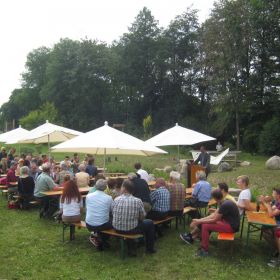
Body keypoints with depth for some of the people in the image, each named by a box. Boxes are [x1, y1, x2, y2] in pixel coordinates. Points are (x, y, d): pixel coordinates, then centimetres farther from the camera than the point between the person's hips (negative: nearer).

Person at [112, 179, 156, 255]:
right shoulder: (138, 201, -15)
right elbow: (142, 218, -5)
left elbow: (113, 214, 2)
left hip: (117, 229, 3)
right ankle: (149, 248, 32)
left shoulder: (116, 200, -10)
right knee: (150, 223, 20)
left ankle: (130, 249, 40)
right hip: (131, 229, -3)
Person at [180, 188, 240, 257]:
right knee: (205, 223, 8)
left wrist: (199, 221, -12)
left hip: (231, 226, -10)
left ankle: (204, 250, -2)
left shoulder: (225, 205, -25)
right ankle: (191, 238, 15)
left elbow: (214, 220, -20)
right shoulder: (224, 203, 5)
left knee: (205, 226, -14)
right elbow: (214, 215, 8)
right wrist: (200, 220, 1)